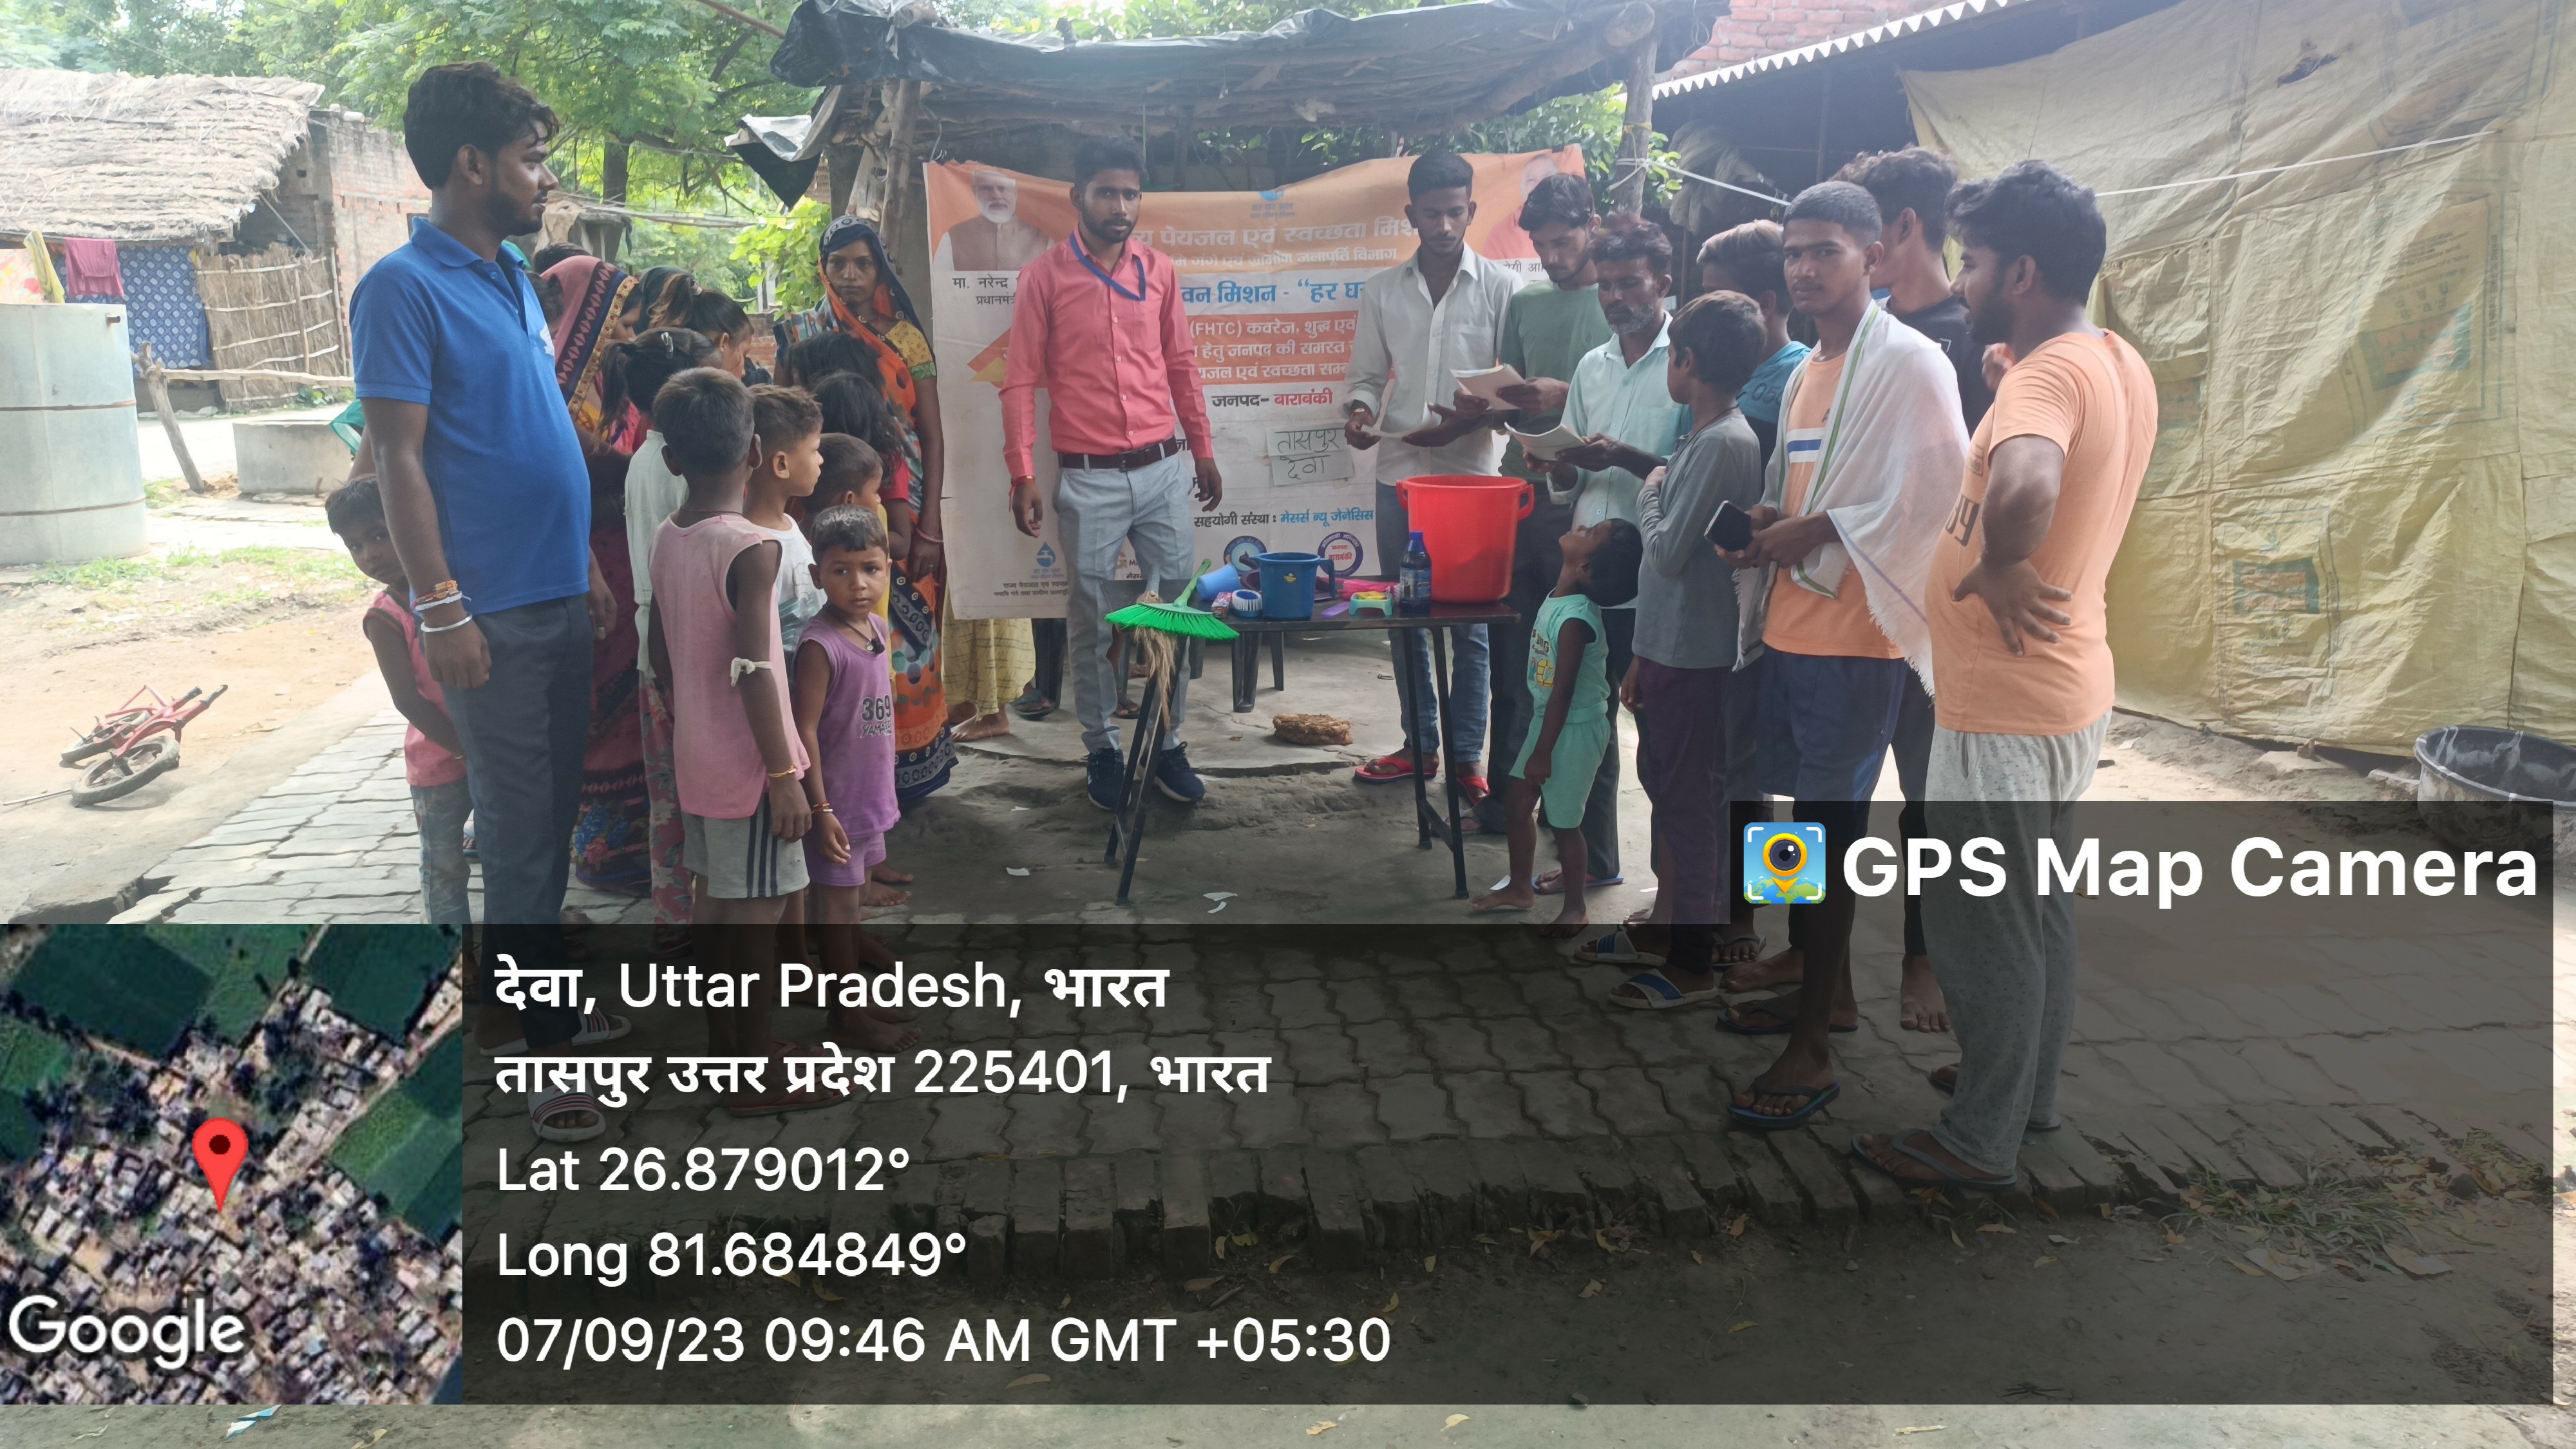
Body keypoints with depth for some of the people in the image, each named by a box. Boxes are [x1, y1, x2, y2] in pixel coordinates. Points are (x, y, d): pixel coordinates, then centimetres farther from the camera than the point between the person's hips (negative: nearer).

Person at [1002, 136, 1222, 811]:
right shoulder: (1044, 277, -2)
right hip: (1088, 478, -3)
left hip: (1164, 470, 3)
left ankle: (1168, 744, 18)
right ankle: (1101, 750, 19)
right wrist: (1022, 474, -8)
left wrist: (1204, 451, 15)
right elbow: (1020, 381, -2)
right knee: (1092, 621, 5)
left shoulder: (1160, 271, 8)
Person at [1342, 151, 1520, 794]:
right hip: (1399, 472, 4)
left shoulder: (1501, 287, 0)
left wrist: (1465, 422, -19)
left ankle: (1466, 757, 11)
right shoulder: (1383, 290, 8)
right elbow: (1367, 374, 13)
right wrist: (1360, 410, -9)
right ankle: (1420, 744, 23)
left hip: (1472, 473, -3)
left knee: (1470, 622, 1)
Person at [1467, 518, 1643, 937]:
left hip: (1573, 730, -9)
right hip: (1549, 719, 9)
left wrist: (1542, 753, -18)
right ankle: (1519, 887, 36)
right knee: (1517, 805, 18)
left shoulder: (1575, 619, -28)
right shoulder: (1558, 599, -1)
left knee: (1563, 821, 5)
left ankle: (1574, 909, 23)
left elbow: (1562, 692, -23)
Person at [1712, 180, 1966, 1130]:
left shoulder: (1907, 362, -11)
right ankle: (1829, 992, 32)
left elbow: (1935, 491, -20)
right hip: (1792, 620, 8)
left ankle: (1810, 1051, 2)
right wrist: (1769, 527, 4)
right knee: (1814, 812, 16)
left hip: (1854, 632, -8)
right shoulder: (1808, 370, 17)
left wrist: (1808, 535, -16)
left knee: (1831, 824, -5)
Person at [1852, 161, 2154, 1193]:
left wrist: (1998, 569, -27)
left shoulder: (2045, 376, -23)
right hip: (2071, 688, 10)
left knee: (1980, 922, 3)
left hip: (2003, 704, -10)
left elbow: (2025, 486, -46)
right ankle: (2030, 1087, 37)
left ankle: (1979, 1140, 16)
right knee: (2039, 905, 21)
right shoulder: (2122, 365, 6)